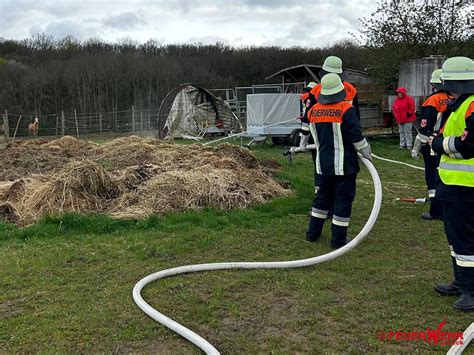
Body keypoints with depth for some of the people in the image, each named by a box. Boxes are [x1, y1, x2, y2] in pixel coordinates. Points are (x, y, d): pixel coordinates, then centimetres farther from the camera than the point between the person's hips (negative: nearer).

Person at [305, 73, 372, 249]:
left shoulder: (314, 111, 1)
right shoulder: (346, 109, -15)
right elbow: (356, 135, -13)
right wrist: (367, 153, 3)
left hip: (323, 163, 5)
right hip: (344, 163, -5)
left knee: (322, 195, 19)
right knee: (343, 198, 4)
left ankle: (313, 232, 26)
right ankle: (338, 239, 8)